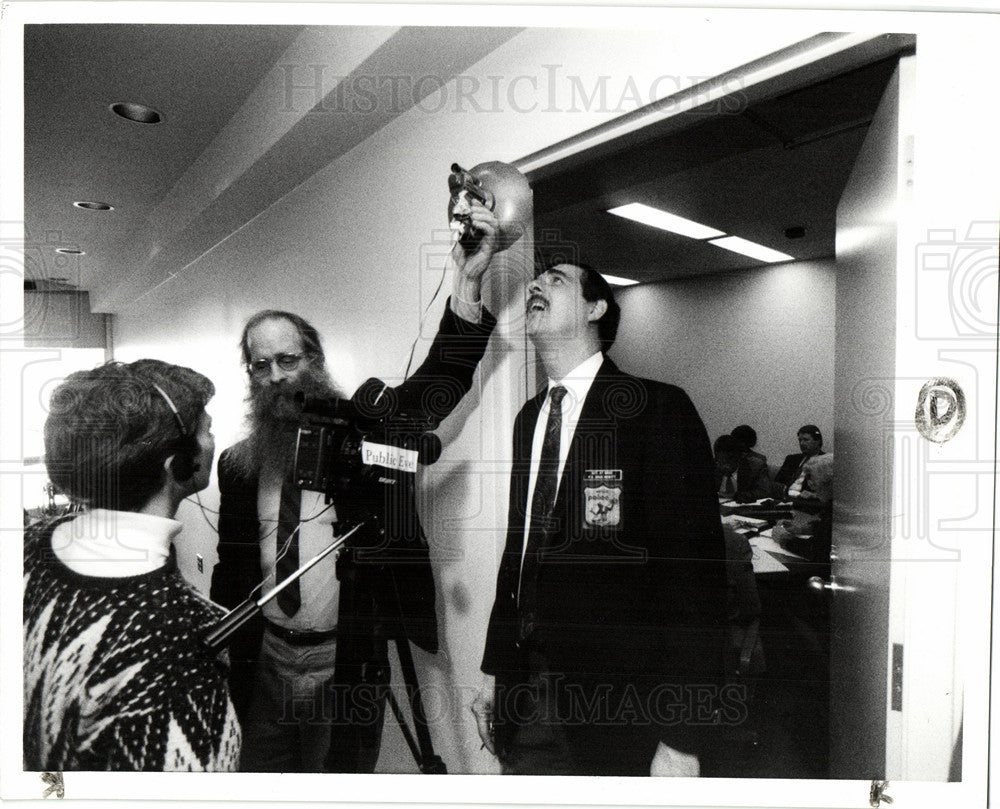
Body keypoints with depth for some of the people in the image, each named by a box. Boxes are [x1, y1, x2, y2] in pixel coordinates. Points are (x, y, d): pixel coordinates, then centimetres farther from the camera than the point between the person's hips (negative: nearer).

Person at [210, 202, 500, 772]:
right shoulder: (239, 464, 2)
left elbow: (443, 379, -21)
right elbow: (233, 569, 8)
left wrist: (468, 284, -32)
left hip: (348, 658, -3)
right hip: (267, 656, 4)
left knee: (343, 774, 14)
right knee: (259, 772, 20)